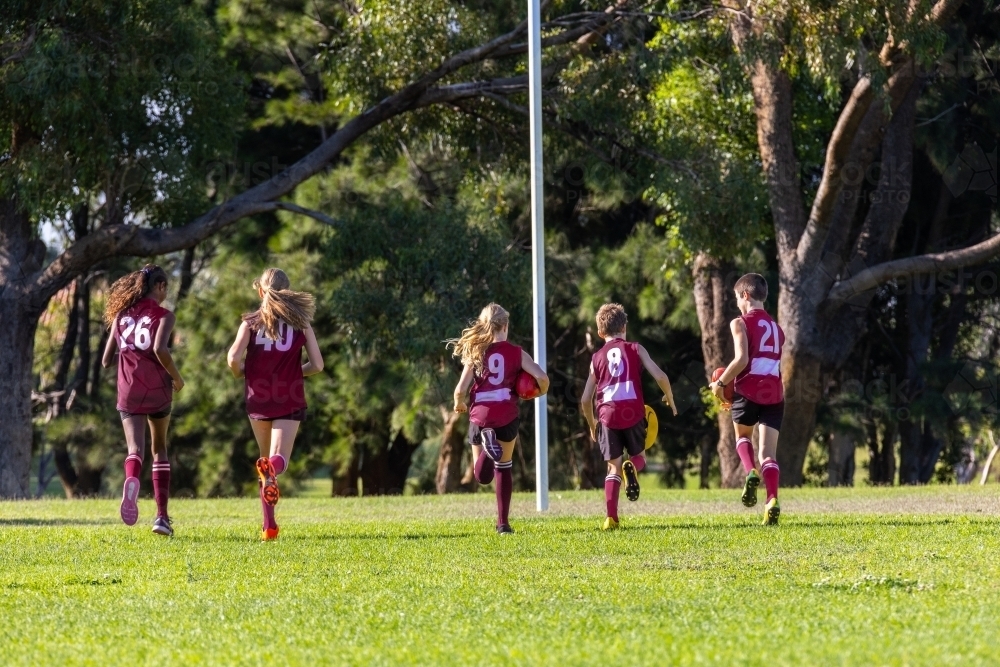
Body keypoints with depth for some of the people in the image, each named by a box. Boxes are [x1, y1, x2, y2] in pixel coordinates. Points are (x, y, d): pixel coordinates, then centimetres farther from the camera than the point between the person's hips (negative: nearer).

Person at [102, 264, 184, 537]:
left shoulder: (121, 315, 12)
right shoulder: (163, 315, -1)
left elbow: (107, 360, 12)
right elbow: (159, 349, -19)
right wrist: (177, 378, -4)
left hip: (128, 392, 2)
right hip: (157, 389, -2)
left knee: (135, 449, -10)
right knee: (159, 448, 17)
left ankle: (131, 481, -47)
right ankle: (161, 516, 12)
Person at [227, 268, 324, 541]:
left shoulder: (251, 322, 2)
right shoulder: (300, 322, 4)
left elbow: (233, 357, -12)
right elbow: (317, 365, 0)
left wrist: (240, 373, 10)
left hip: (258, 399, 1)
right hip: (290, 400, -1)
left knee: (266, 459, 18)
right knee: (279, 459, -8)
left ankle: (269, 525, 14)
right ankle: (271, 469, -48)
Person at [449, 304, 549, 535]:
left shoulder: (475, 352, 4)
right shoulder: (515, 353, 3)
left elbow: (461, 389, -2)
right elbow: (541, 377, -6)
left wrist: (459, 404, 20)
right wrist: (540, 392, 16)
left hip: (480, 416, 0)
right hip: (507, 416, 0)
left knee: (483, 476, 9)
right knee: (504, 467, 21)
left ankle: (488, 444, -24)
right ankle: (503, 522, 16)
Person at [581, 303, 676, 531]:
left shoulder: (597, 357, 13)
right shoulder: (635, 349, 7)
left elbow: (585, 399, 13)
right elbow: (660, 376, -3)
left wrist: (592, 425, 27)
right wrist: (669, 398, 16)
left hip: (608, 415, 1)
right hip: (633, 413, -1)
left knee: (613, 467, 11)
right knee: (638, 455, 21)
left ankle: (611, 517, -3)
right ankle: (632, 467, -17)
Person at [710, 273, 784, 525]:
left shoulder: (741, 323, -2)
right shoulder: (776, 328, 20)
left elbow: (741, 359, -15)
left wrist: (721, 382, -3)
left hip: (748, 391, -4)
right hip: (774, 393, 4)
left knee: (743, 436, 22)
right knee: (768, 452, 1)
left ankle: (751, 473, -5)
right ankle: (772, 500, -17)